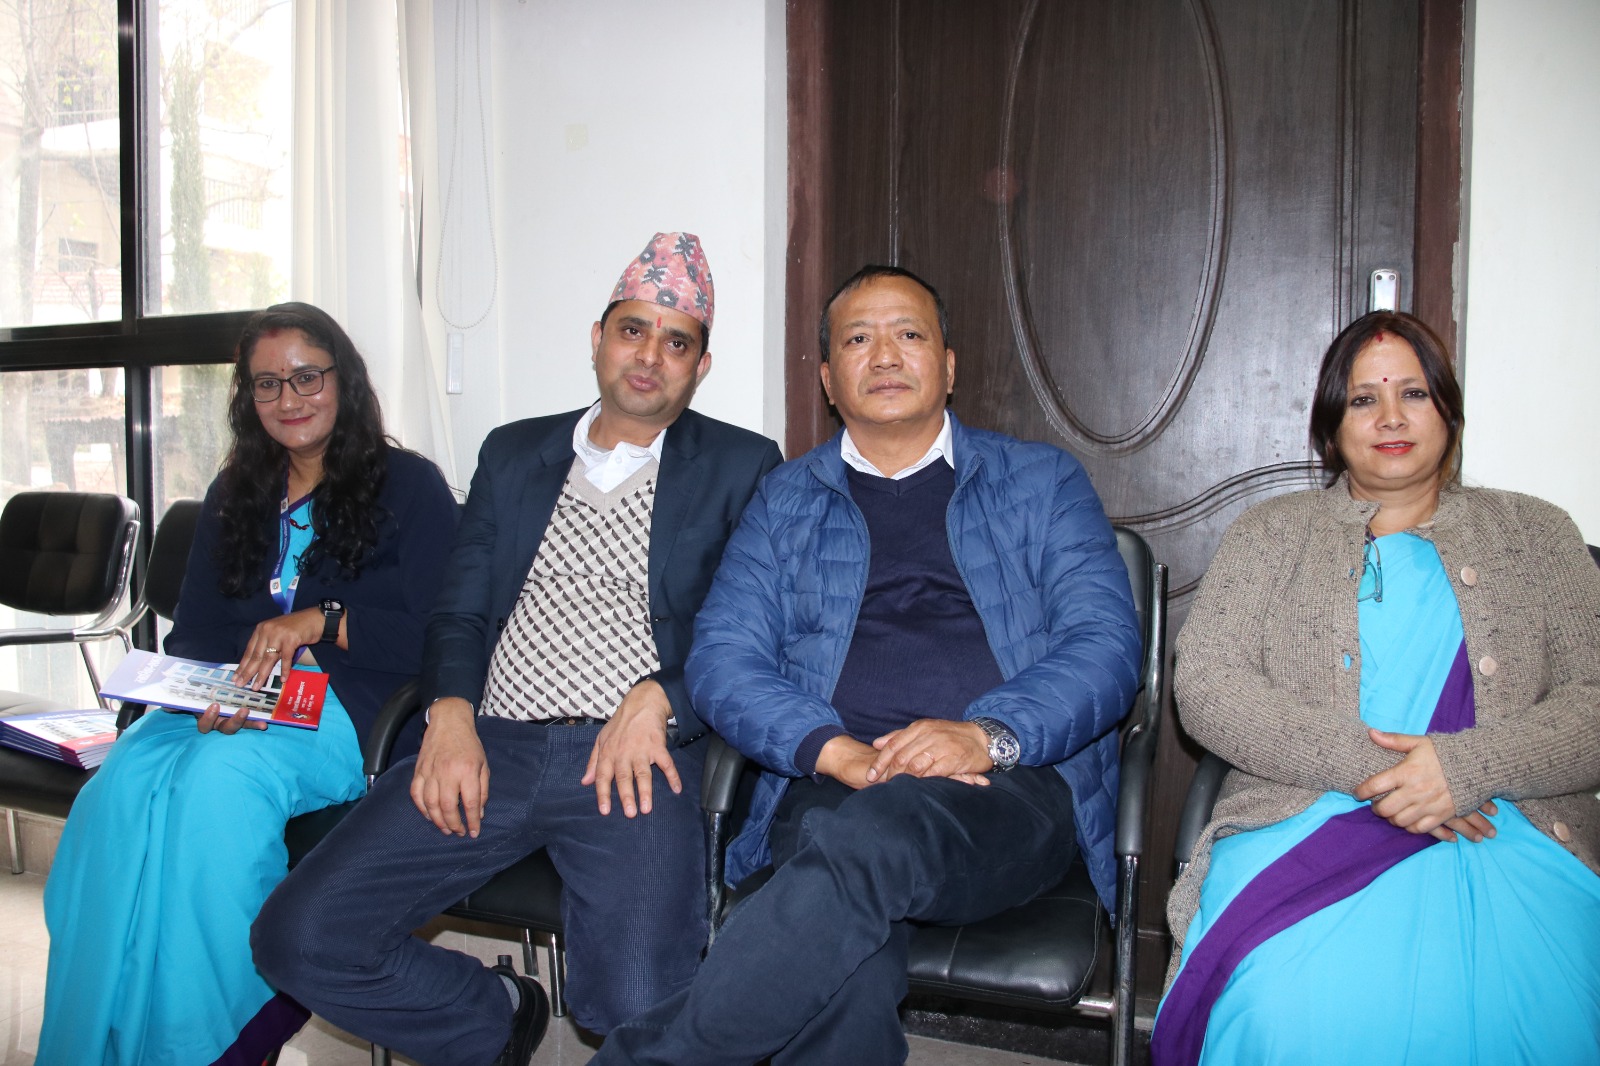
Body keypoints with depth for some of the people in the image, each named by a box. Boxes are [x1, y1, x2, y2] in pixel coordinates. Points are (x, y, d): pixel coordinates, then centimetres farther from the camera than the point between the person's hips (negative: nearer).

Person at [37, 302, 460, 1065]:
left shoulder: (409, 486, 5)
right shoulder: (234, 496, 22)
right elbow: (190, 634, 14)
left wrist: (319, 621, -15)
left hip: (344, 703, -4)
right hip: (225, 703, 5)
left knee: (219, 778, -34)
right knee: (118, 787, -27)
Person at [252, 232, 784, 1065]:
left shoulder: (741, 467, 9)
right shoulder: (513, 453, 20)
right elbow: (459, 611, 15)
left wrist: (659, 700, -15)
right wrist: (450, 713, -5)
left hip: (631, 758, -3)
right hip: (488, 747, 4)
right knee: (298, 935, -12)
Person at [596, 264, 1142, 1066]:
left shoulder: (1041, 481, 16)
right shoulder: (785, 501, 19)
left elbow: (1107, 644, 4)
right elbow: (721, 658, 7)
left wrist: (986, 735, -15)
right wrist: (843, 754, -11)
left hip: (1014, 784, 0)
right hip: (830, 785, 1)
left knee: (866, 837, -36)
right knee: (848, 971, -35)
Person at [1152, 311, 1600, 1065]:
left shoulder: (1535, 535, 20)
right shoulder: (1269, 534, 17)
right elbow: (1204, 684, 3)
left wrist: (1467, 765, -12)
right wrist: (1364, 766, -10)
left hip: (1504, 824, 2)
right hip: (1303, 820, -1)